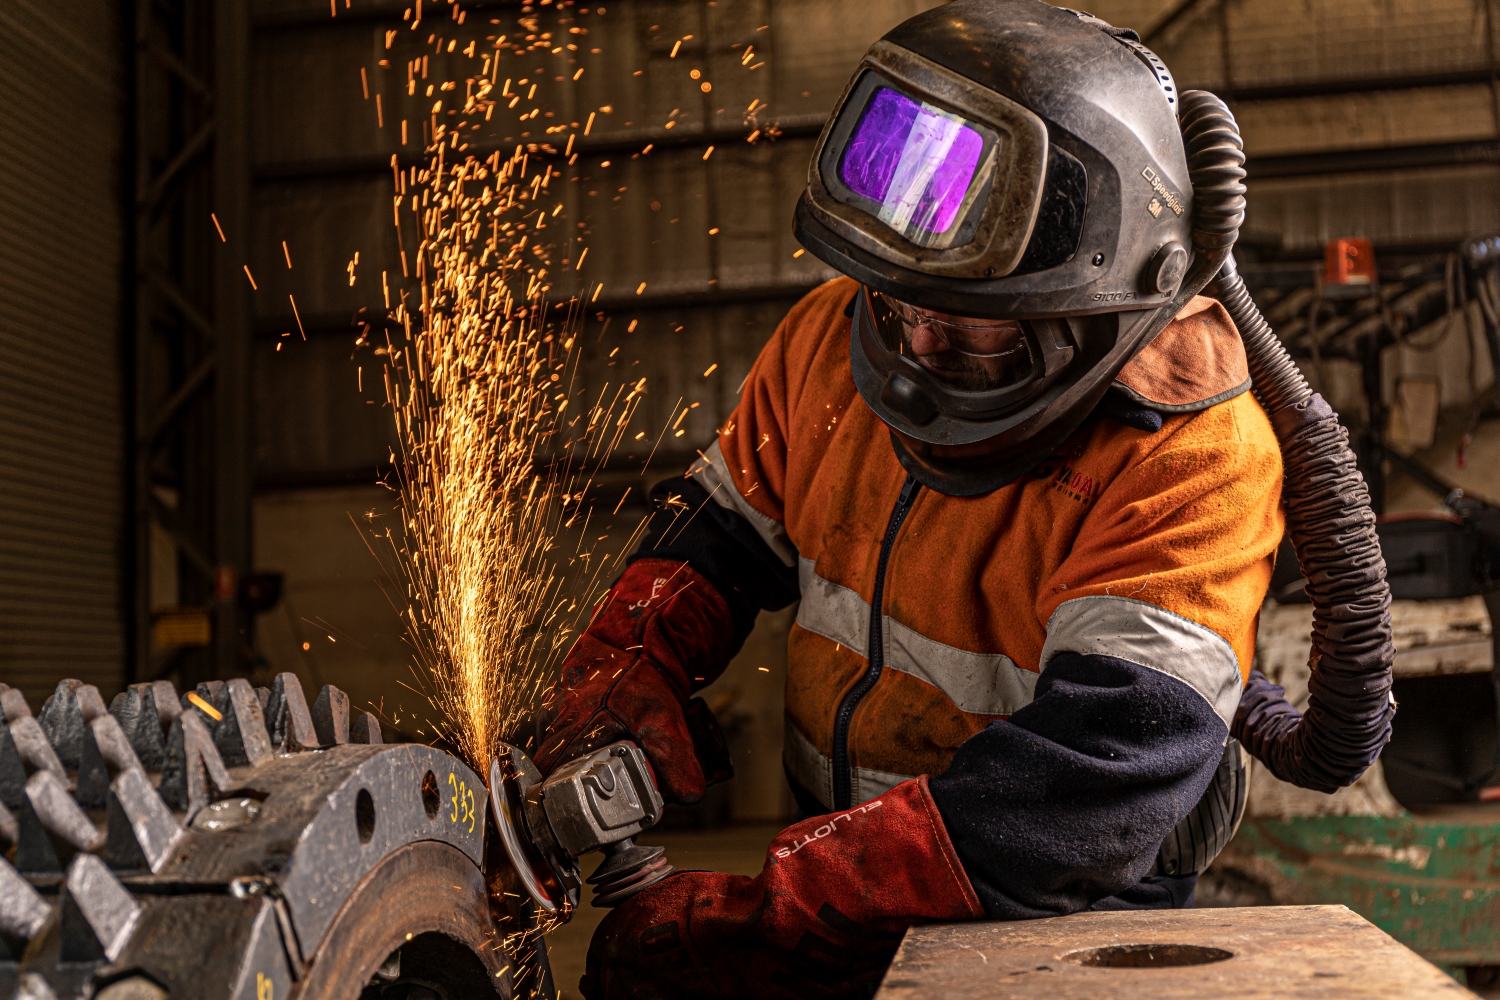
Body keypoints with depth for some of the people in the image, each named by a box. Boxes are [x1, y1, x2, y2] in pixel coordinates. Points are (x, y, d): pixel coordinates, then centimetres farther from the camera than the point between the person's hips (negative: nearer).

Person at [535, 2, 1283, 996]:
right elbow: (724, 531, 13)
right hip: (846, 876, 5)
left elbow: (1097, 778, -30)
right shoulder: (833, 337, -2)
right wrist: (630, 669, -6)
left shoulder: (1192, 463, -21)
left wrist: (768, 912, -34)